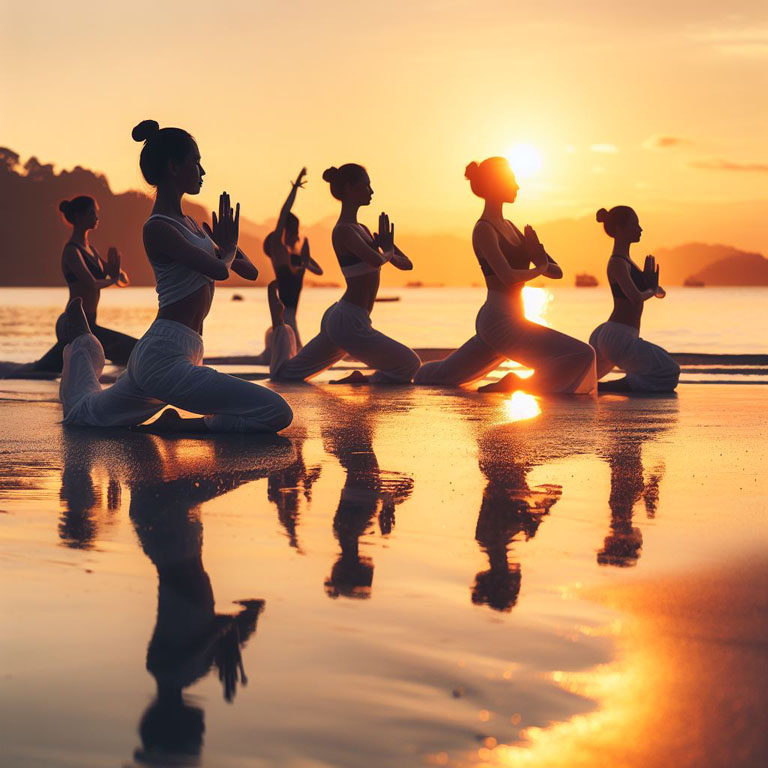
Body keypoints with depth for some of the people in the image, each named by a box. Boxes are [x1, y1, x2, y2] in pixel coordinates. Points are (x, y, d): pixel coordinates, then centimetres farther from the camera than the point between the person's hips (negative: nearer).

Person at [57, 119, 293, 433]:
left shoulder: (185, 222, 14)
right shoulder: (158, 228, -13)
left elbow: (250, 271, 19)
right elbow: (219, 270, -24)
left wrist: (229, 248, -2)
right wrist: (229, 249, -1)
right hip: (165, 359, -11)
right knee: (278, 413, -21)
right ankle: (179, 425, -16)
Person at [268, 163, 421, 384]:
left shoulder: (361, 230, 15)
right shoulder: (344, 230, -13)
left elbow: (406, 264, 19)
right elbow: (375, 260, -31)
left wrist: (389, 249, -2)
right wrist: (388, 252, -8)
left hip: (337, 317, 10)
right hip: (349, 324, -10)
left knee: (284, 373, 23)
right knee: (411, 366, -1)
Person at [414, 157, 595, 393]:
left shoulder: (509, 227, 16)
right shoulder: (484, 229, -10)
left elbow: (556, 272, 15)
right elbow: (508, 277, -23)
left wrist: (542, 261, -8)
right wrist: (539, 268, -5)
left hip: (494, 322, 10)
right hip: (501, 323, -10)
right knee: (582, 356, -19)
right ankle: (514, 387, -15)